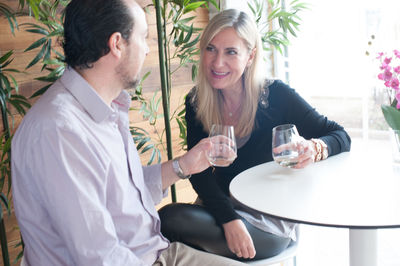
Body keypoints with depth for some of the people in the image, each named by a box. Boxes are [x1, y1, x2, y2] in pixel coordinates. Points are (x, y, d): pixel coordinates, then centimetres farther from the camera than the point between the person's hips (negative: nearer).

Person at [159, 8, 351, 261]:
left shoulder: (275, 95, -11)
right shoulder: (196, 103, -2)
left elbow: (341, 137, -5)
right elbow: (199, 172, -7)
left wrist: (314, 149, -29)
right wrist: (229, 220, -24)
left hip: (272, 220, -3)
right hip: (222, 209, 4)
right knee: (169, 217, -26)